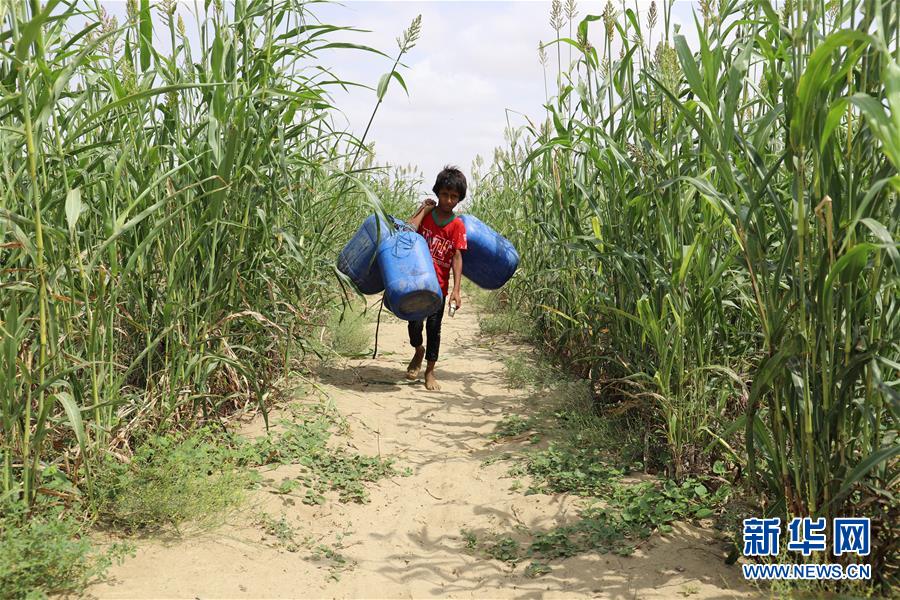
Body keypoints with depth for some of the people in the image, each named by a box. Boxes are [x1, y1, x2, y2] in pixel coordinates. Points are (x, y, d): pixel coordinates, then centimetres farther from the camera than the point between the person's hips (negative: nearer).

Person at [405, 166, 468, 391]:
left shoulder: (457, 225, -3)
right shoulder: (425, 214, 1)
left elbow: (457, 257, -8)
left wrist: (456, 290, -15)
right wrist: (423, 209, -10)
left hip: (439, 285, 0)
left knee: (434, 327, 3)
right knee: (415, 323, -5)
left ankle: (430, 371, 19)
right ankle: (418, 352, 29)